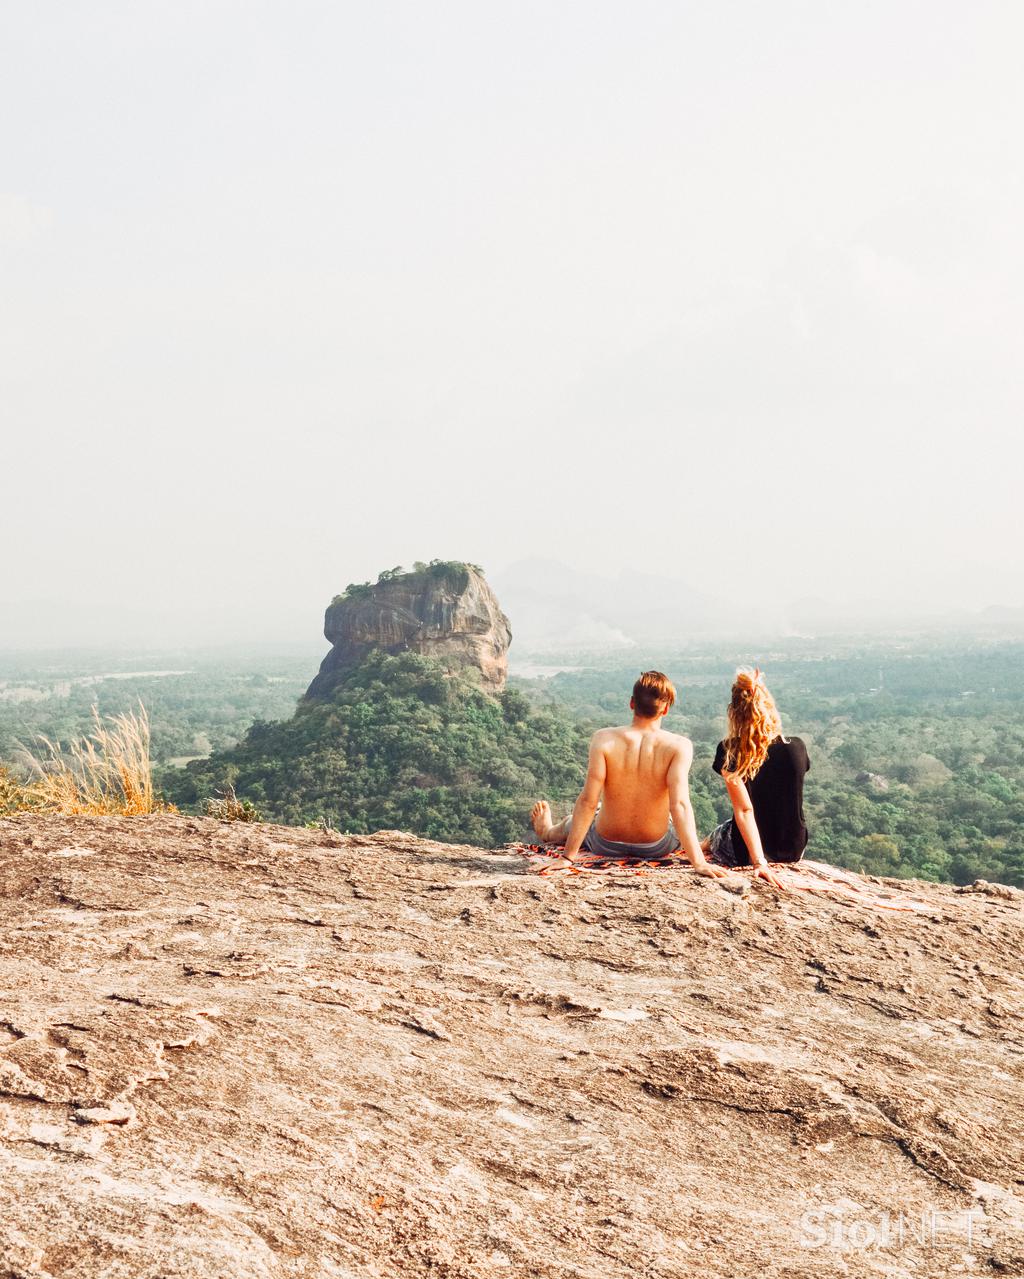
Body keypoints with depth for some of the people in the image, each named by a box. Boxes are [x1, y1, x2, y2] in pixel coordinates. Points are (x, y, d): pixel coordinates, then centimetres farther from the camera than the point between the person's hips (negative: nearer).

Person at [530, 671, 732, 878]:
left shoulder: (604, 739, -19)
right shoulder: (679, 746, -21)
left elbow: (587, 801, -20)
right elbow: (679, 805, -29)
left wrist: (568, 857, -15)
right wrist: (699, 863, -27)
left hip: (606, 845, 1)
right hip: (657, 847, -1)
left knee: (574, 821, 36)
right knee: (685, 824, 35)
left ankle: (548, 832, 68)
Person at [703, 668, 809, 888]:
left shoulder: (729, 752, -18)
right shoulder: (796, 748, -9)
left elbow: (744, 810, -24)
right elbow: (788, 799, 7)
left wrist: (759, 862, -26)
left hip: (744, 852, -3)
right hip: (794, 850, 3)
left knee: (704, 845, 30)